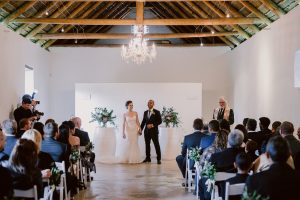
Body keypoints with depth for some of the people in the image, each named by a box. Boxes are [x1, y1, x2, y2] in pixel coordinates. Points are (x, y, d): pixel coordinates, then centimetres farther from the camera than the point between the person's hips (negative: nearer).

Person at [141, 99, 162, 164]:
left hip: (154, 131, -5)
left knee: (156, 145, -4)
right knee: (147, 144, 8)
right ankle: (148, 158, 17)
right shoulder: (145, 112, 12)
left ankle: (159, 159, 1)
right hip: (147, 131, 5)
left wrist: (152, 125, -15)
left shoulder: (157, 112, -1)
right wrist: (140, 129, 6)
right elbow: (143, 121, 14)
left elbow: (160, 121, -6)